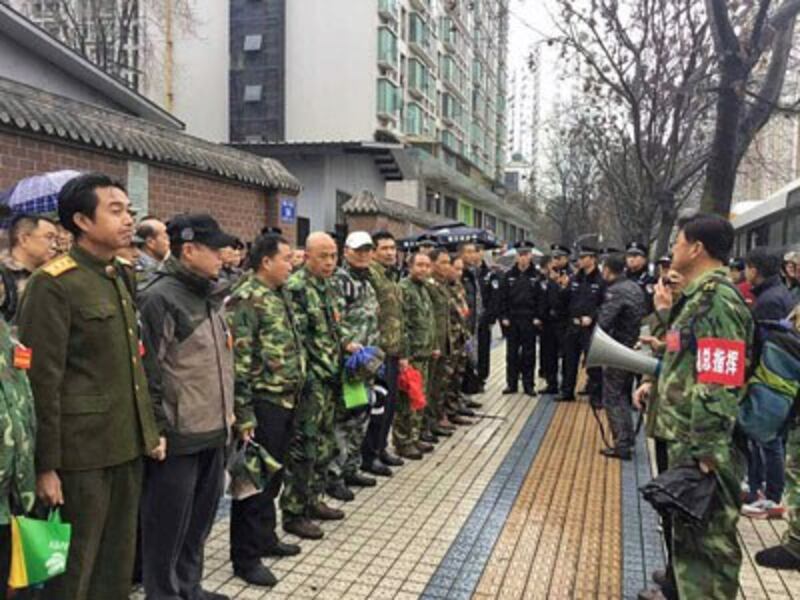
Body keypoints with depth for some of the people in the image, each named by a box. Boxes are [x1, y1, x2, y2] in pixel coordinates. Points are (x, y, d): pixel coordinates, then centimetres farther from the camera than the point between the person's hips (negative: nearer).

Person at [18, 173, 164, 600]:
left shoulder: (119, 278, 12)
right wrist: (46, 465, -15)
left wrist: (149, 430, 15)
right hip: (81, 452, -7)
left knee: (119, 564, 18)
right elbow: (42, 381, -15)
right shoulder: (53, 284, -13)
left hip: (127, 448, 7)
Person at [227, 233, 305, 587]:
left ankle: (264, 538, 34)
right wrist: (243, 414, -20)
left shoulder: (280, 295, 13)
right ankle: (245, 556, 14)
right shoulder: (246, 300, -16)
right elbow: (237, 362, -19)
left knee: (273, 475, 19)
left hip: (285, 402, 9)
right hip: (262, 403, -9)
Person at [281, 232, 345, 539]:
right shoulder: (295, 287, -15)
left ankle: (313, 500, 31)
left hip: (329, 379, 9)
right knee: (303, 448, -1)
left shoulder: (326, 288, 14)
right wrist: (307, 375, -20)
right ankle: (293, 512, 11)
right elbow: (295, 338, -19)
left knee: (324, 445, 17)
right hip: (310, 380, -9)